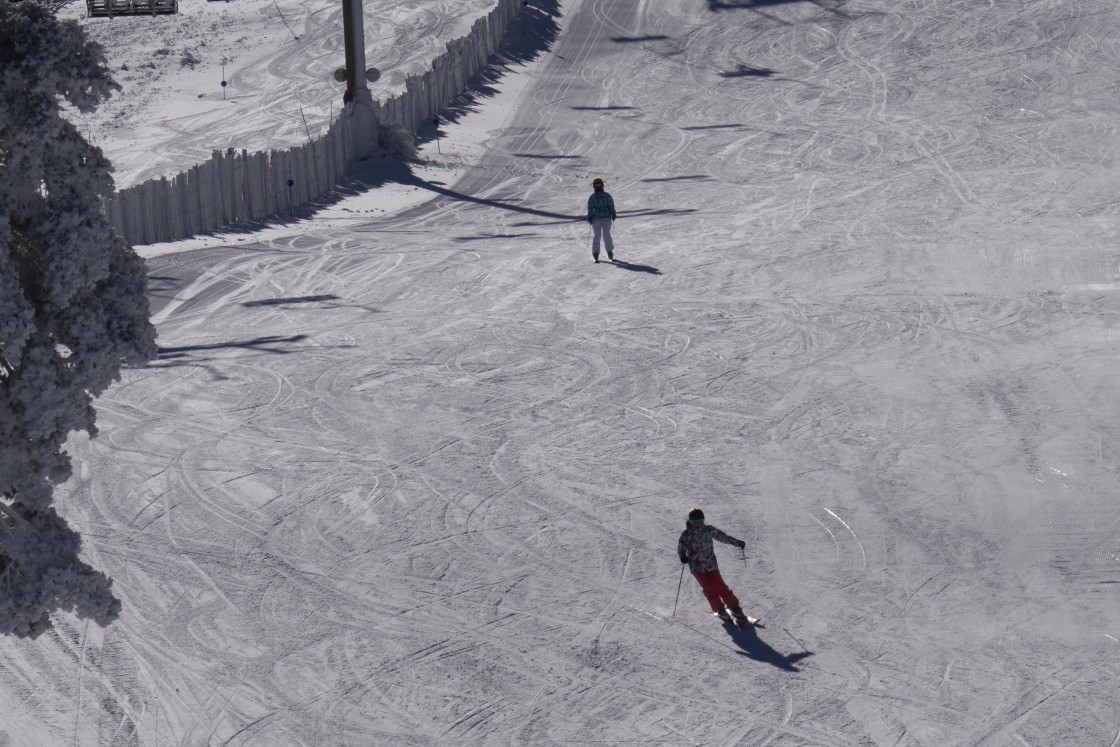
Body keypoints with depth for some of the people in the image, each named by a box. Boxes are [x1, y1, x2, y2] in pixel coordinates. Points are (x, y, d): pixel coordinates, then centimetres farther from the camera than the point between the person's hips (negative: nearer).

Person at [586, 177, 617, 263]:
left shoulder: (592, 197, -5)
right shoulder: (607, 195, -4)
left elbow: (590, 208, -5)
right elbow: (611, 206, -2)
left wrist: (589, 217, 4)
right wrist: (613, 215, 10)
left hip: (596, 218, -1)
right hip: (607, 218, 1)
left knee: (596, 236, 6)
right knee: (607, 235, 9)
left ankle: (595, 254, 3)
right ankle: (610, 253, 10)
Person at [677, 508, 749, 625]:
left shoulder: (709, 530, -1)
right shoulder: (686, 534, -5)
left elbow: (722, 536, 9)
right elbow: (681, 548, 2)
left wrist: (737, 542, 10)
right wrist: (683, 556, -18)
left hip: (711, 563, 1)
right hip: (696, 566, -1)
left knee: (720, 586, -6)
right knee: (709, 589, -6)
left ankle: (735, 609, 2)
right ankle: (720, 611, 7)